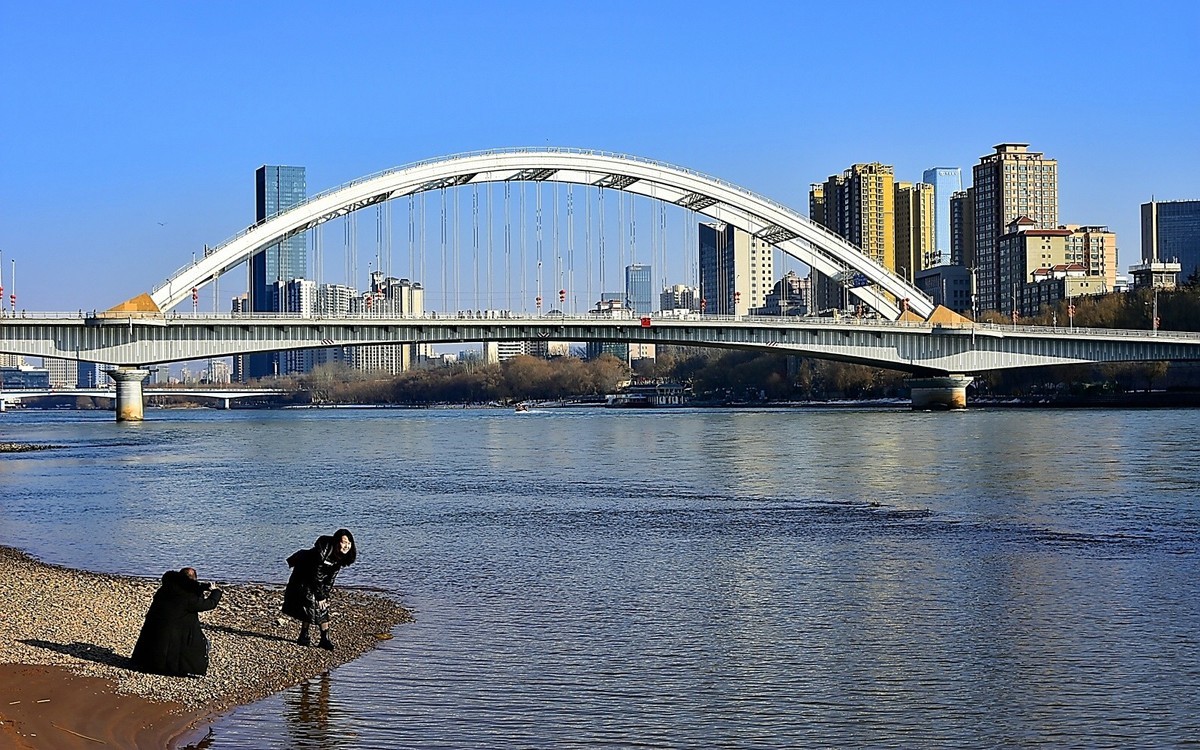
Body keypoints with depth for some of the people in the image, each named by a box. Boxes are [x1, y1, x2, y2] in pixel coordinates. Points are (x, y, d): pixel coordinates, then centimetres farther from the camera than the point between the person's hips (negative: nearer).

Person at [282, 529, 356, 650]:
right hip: (304, 576, -6)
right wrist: (320, 596, -22)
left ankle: (325, 639, 0)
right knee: (310, 605, -12)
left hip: (319, 580, 6)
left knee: (323, 608, -1)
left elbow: (331, 578, -7)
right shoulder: (322, 551, -35)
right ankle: (305, 637, -1)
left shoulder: (341, 557, -15)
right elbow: (316, 575, -29)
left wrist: (325, 595, -10)